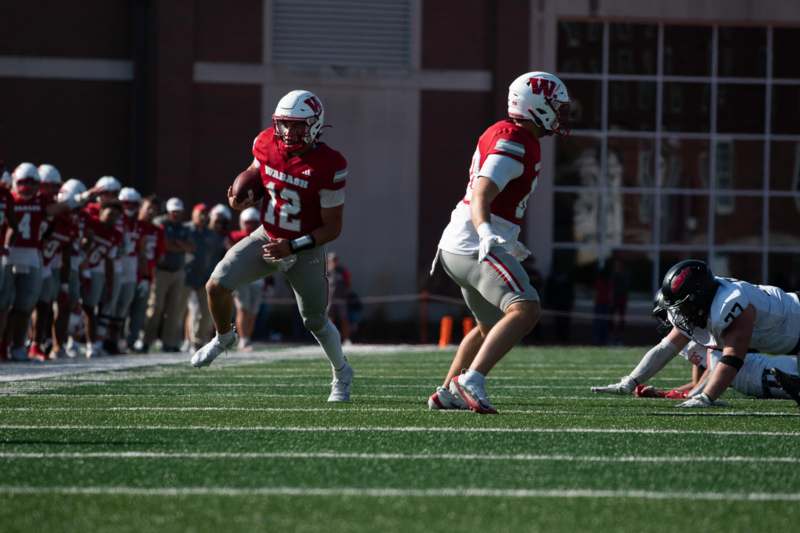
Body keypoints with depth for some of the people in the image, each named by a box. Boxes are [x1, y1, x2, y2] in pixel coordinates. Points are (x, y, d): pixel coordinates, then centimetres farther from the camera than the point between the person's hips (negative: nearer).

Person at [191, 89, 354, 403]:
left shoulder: (328, 166, -24)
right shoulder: (268, 143, -11)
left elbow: (333, 227, -18)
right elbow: (255, 172, 14)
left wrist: (292, 247, -26)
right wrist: (242, 198, -8)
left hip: (306, 249, -4)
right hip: (268, 237, 4)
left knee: (316, 321, 8)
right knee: (217, 285, -14)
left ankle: (342, 376, 36)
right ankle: (223, 337, 16)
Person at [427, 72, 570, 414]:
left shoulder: (509, 136, 18)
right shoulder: (512, 144, -14)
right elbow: (480, 197, -25)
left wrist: (507, 243, 41)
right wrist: (487, 234, -44)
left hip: (459, 245, 11)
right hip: (475, 245, -11)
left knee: (491, 327, 24)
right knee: (525, 309, -25)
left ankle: (447, 393, 27)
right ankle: (472, 380, -34)